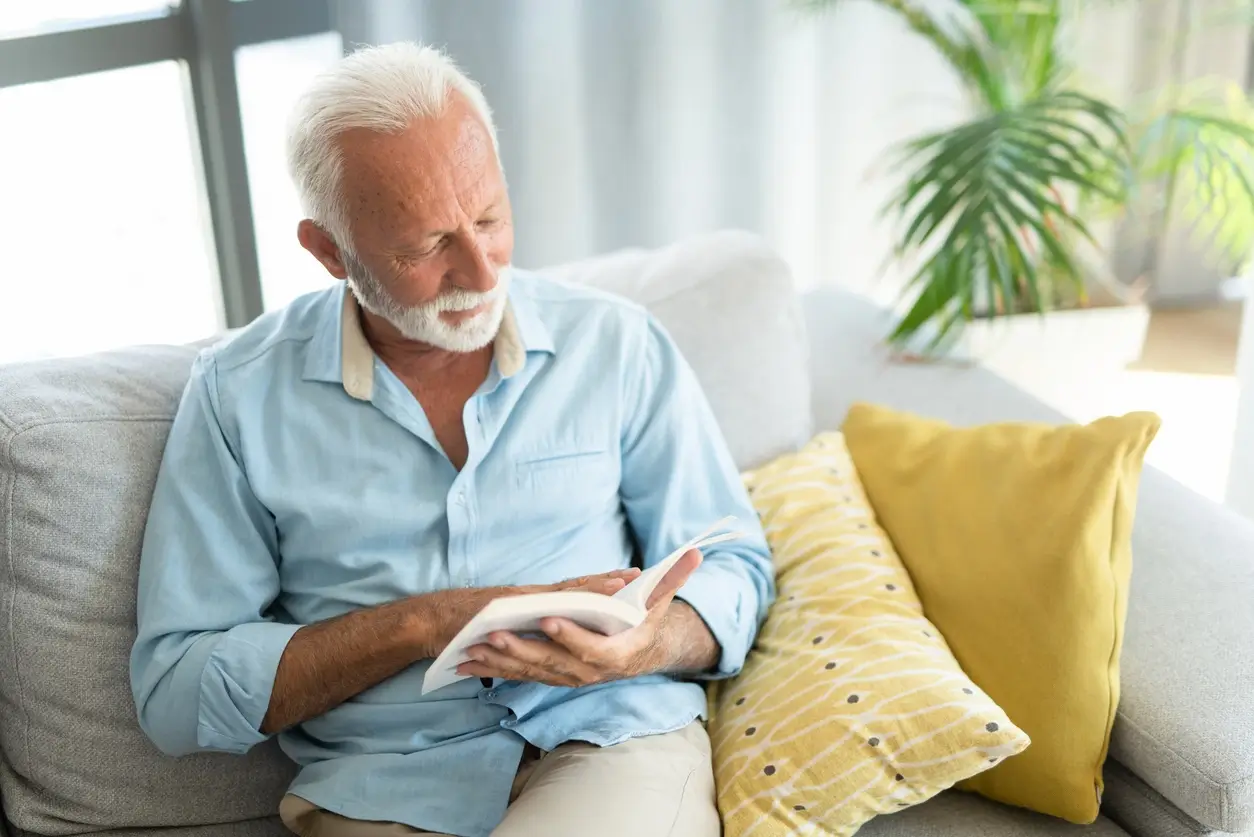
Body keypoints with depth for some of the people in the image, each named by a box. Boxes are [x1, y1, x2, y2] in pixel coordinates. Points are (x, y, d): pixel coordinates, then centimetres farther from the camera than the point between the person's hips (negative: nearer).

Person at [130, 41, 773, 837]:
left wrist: (648, 646, -14)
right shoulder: (240, 393, 2)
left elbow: (734, 567, 10)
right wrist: (420, 625, -11)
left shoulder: (618, 344, 5)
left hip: (618, 744, 0)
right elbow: (173, 690, 1)